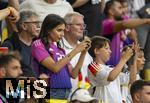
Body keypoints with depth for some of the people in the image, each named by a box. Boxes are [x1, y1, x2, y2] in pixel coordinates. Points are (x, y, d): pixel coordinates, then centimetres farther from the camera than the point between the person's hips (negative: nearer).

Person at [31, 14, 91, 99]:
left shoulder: (59, 49, 14)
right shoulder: (38, 45, -2)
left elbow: (73, 74, 9)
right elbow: (55, 67, -15)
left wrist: (83, 53, 1)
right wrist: (76, 50, -12)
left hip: (66, 93, 6)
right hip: (51, 93, -6)